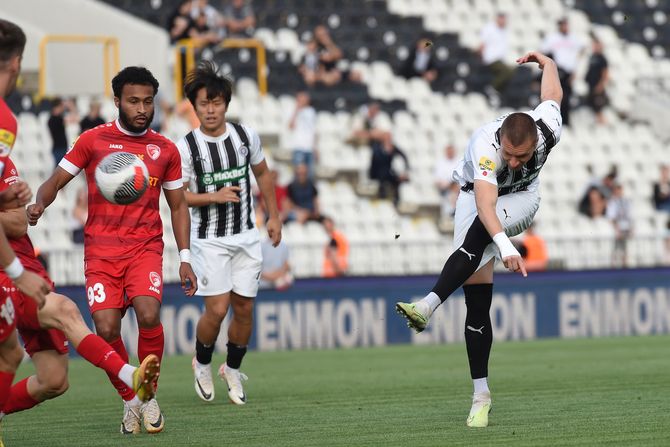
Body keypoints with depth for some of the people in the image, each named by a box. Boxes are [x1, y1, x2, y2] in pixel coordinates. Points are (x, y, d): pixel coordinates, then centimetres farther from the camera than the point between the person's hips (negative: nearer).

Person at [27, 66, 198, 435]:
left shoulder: (165, 150, 10)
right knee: (106, 329, -14)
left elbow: (178, 205, 18)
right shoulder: (93, 140, 4)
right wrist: (39, 204, -16)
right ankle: (129, 401, 9)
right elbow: (56, 181, 7)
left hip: (145, 248, 1)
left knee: (148, 315, -24)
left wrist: (184, 258, 10)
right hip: (101, 251, 0)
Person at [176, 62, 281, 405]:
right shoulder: (186, 147, -10)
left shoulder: (246, 136, 1)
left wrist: (273, 216, 13)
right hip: (209, 240, -4)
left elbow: (262, 174, 16)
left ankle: (233, 370, 25)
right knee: (217, 309, -11)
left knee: (244, 308, 4)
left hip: (246, 236, 4)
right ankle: (202, 364, 16)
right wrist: (215, 196, -21)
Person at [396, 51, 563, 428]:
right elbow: (484, 203, -53)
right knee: (477, 300, -8)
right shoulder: (485, 147, -38)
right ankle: (481, 394, -4)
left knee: (477, 233, -35)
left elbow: (553, 92, -5)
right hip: (477, 194, -1)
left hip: (521, 199, 1)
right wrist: (506, 247, -68)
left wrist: (544, 60, 18)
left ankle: (428, 306, -42)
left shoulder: (548, 129, -28)